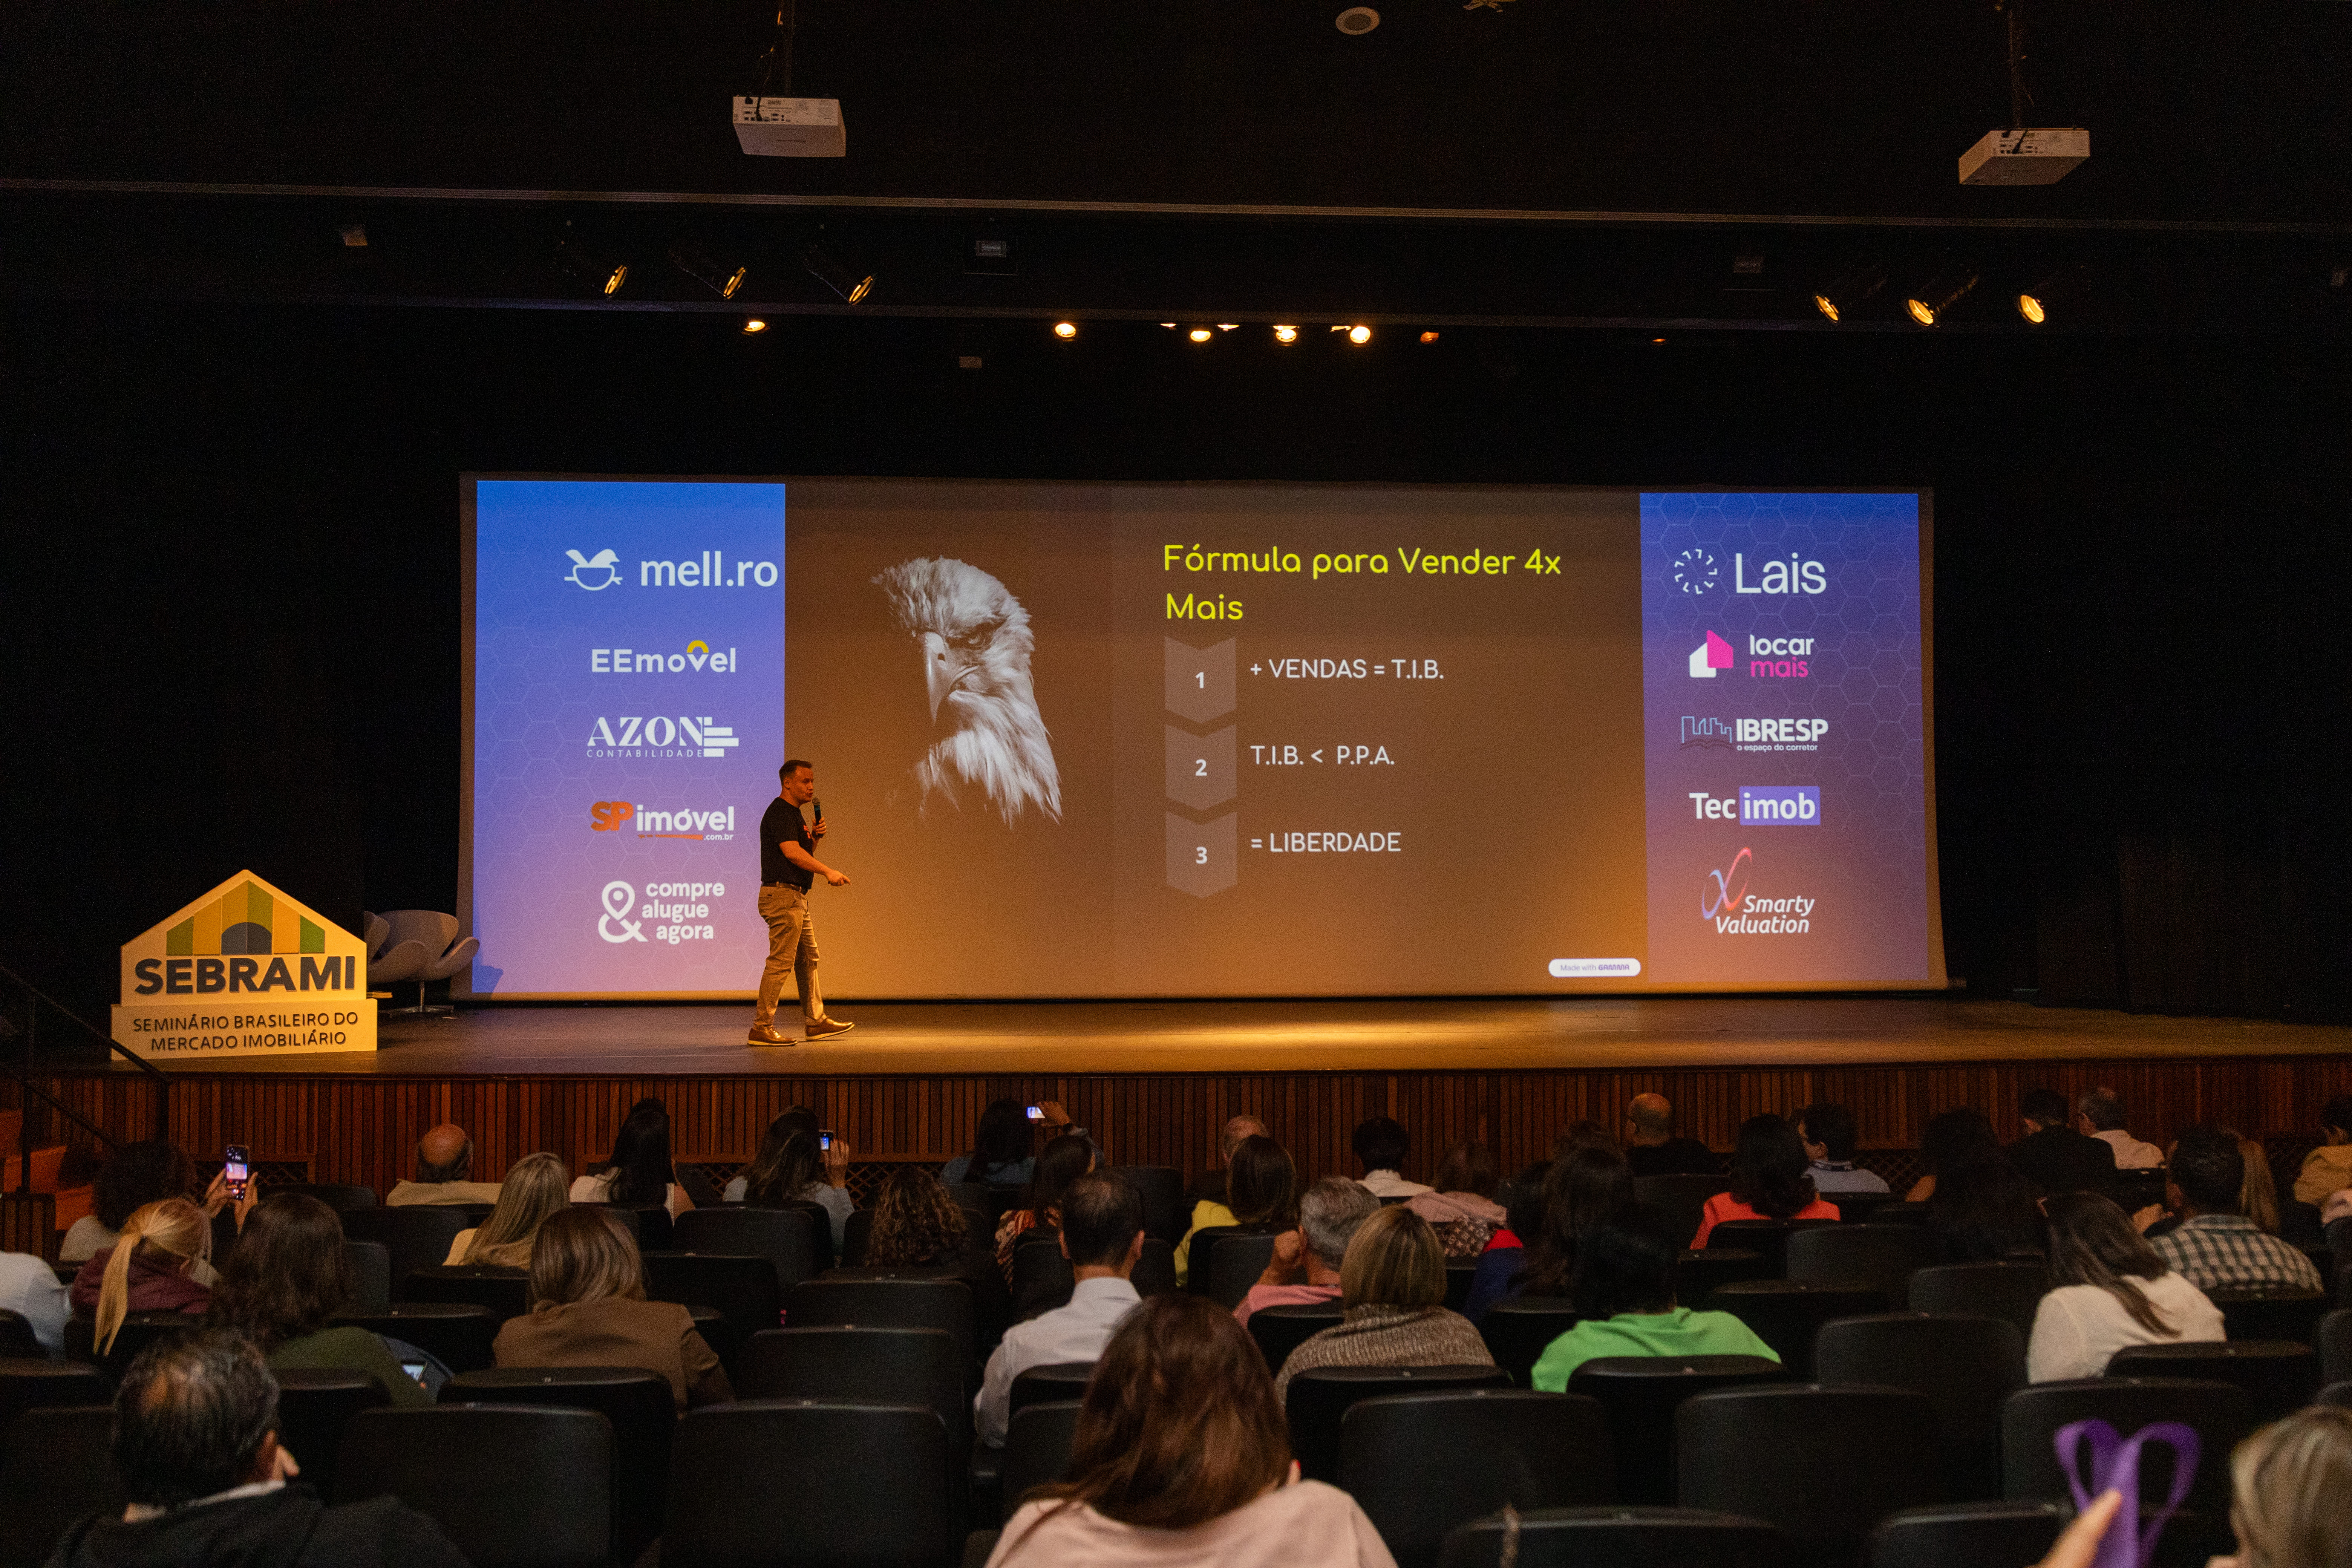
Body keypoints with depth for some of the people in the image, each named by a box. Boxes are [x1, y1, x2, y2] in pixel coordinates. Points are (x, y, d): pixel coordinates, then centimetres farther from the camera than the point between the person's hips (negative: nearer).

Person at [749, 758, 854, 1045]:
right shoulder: (780, 812, -12)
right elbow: (792, 852, -25)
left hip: (797, 897, 11)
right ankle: (762, 1028, -8)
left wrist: (815, 837, 5)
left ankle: (816, 1022, 20)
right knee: (781, 961, -11)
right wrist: (828, 872, -29)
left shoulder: (794, 814, 20)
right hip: (782, 894, -11)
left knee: (808, 959, 14)